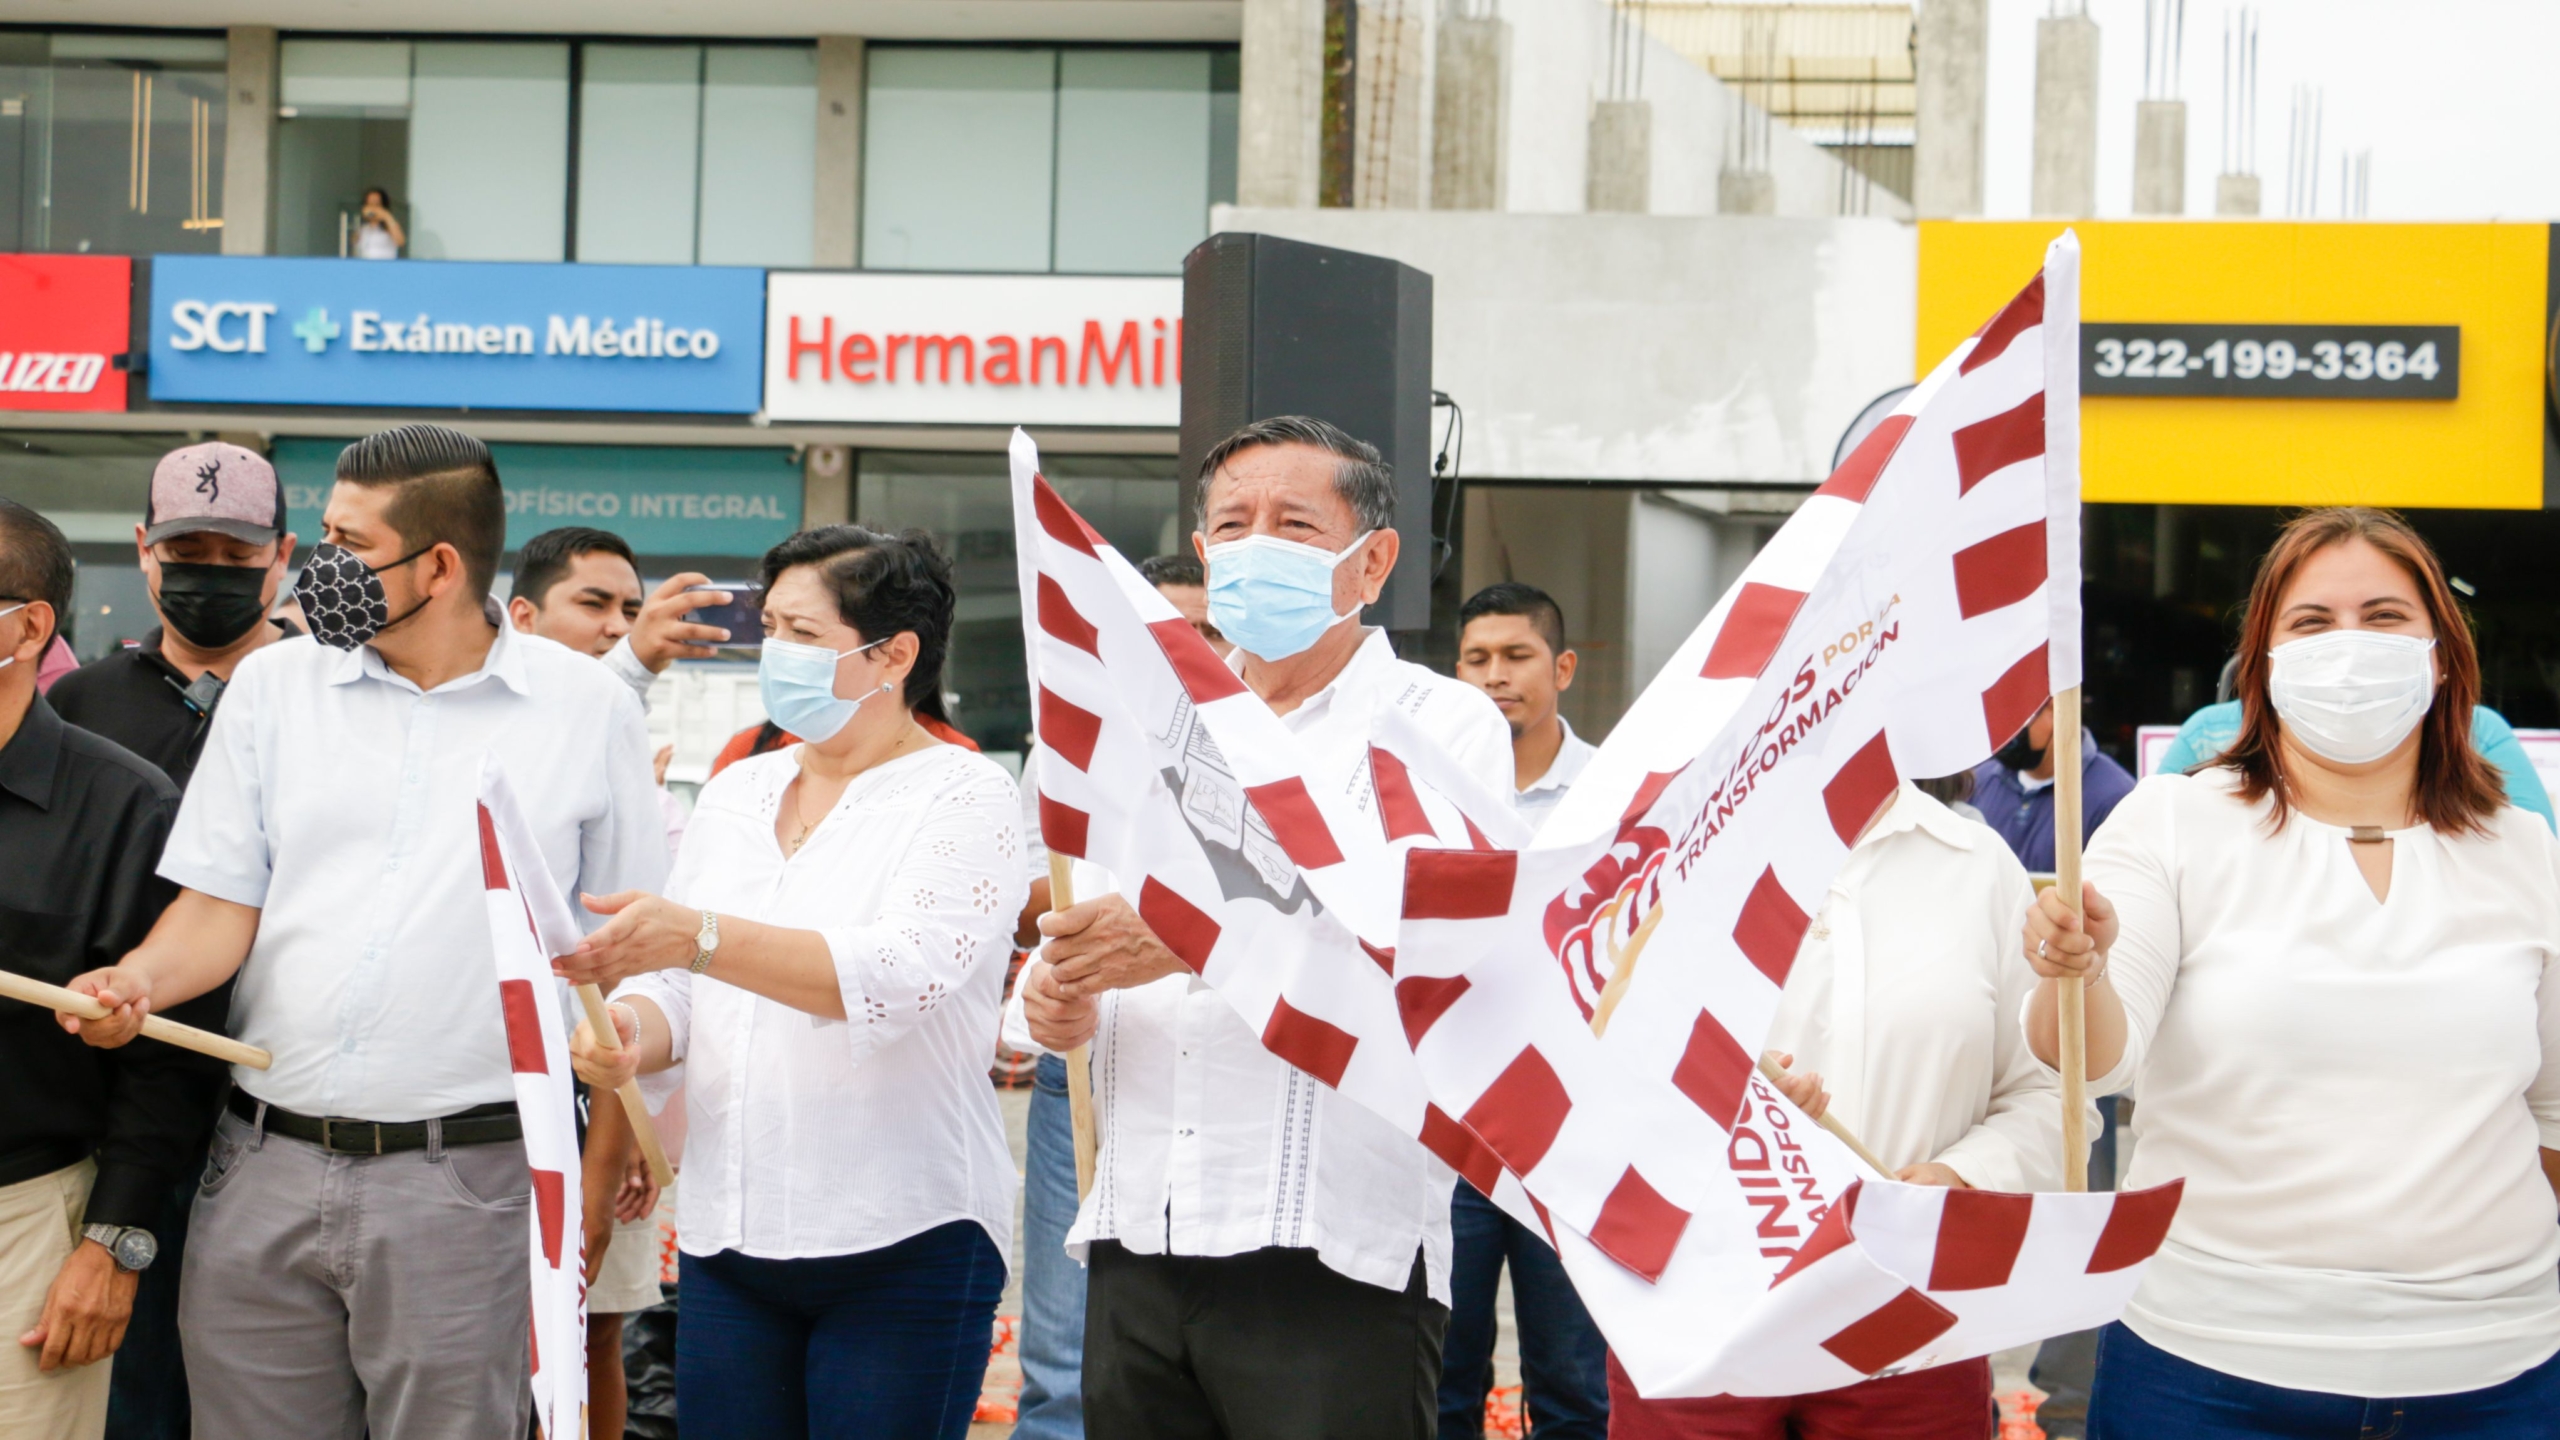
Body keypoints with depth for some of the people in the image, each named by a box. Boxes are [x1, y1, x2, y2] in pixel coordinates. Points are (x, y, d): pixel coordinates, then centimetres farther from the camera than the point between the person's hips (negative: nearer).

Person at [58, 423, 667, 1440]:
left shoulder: (587, 708, 0)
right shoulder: (273, 683, 8)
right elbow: (223, 901, 7)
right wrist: (138, 983, -13)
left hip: (465, 1175, -3)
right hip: (263, 1165, 3)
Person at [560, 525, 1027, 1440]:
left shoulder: (963, 797, -5)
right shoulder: (735, 793, 13)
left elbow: (901, 974, -21)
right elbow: (677, 989, 12)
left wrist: (699, 936, -30)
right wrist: (629, 1034, -11)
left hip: (903, 1244, -5)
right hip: (727, 1233, 5)